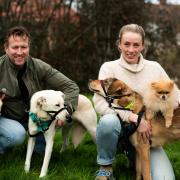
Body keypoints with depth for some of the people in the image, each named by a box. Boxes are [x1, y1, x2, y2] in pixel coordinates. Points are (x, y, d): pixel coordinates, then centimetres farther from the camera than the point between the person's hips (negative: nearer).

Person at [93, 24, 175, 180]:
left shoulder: (155, 68, 5)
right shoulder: (109, 67, -2)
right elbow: (99, 103, -13)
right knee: (108, 121, -38)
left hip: (147, 132, 2)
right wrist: (134, 117, -24)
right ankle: (105, 167, -8)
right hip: (120, 127, -2)